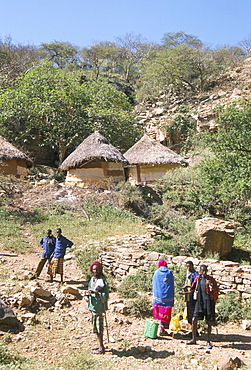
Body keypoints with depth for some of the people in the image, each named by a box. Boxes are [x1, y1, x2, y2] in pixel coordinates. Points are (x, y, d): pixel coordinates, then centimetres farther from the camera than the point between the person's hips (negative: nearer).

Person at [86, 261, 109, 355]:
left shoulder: (102, 280, -16)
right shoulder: (92, 279, 9)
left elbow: (106, 295, -17)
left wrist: (95, 293, -26)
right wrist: (88, 293, -3)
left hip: (99, 306, -8)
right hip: (92, 305, 9)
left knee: (99, 327, -2)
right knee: (95, 326, 17)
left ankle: (101, 348, 10)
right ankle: (100, 345, 31)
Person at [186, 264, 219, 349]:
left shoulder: (210, 279, -1)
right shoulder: (197, 278, 7)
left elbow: (216, 290, 0)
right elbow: (192, 288, 19)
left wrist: (211, 285, -14)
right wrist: (194, 291, 3)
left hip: (209, 302, -3)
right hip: (200, 302, 3)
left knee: (209, 322, 3)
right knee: (194, 320, 0)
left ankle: (208, 342, 15)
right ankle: (193, 339, 16)